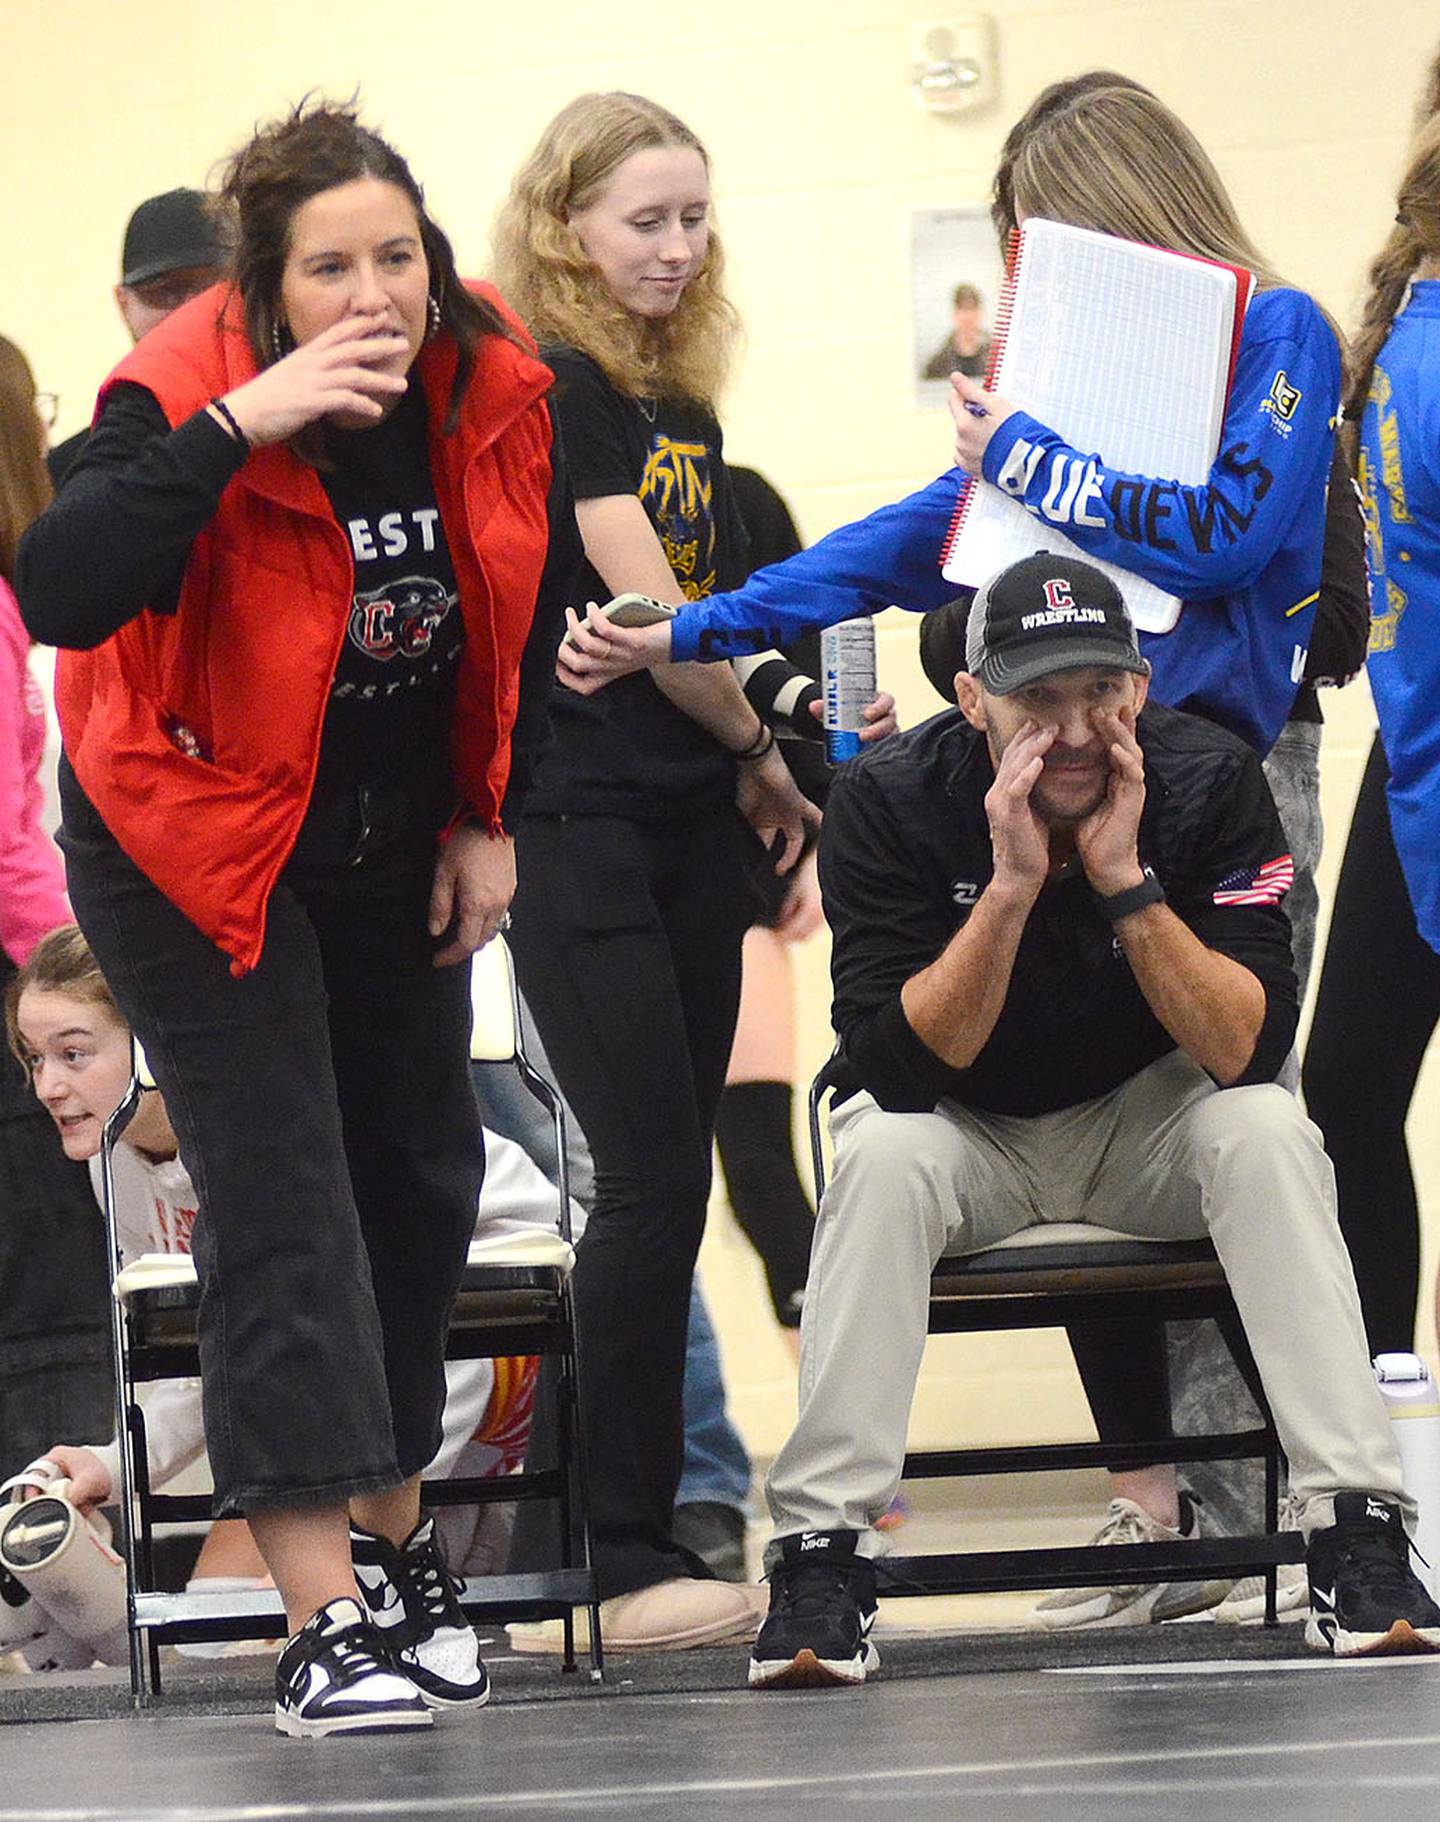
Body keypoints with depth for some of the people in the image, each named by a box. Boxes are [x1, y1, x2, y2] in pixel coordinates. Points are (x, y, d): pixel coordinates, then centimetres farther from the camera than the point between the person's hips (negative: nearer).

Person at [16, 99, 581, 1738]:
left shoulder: (493, 394, -13)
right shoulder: (181, 400, -28)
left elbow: (533, 609, 5)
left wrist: (490, 820, 5)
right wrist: (236, 430, -49)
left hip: (395, 850, 6)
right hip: (198, 847, -6)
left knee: (419, 1178, 14)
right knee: (281, 1203, -14)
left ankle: (389, 1539, 32)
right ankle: (319, 1624, -19)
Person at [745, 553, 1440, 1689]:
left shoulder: (1211, 780, -18)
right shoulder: (888, 801, -20)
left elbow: (1250, 1053, -24)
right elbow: (899, 1068, -26)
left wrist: (1127, 882, -33)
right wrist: (1013, 883, -34)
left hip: (1147, 1122, 1)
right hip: (966, 1133, -1)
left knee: (1269, 1134, -28)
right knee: (881, 1156, -32)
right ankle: (822, 1555, -30)